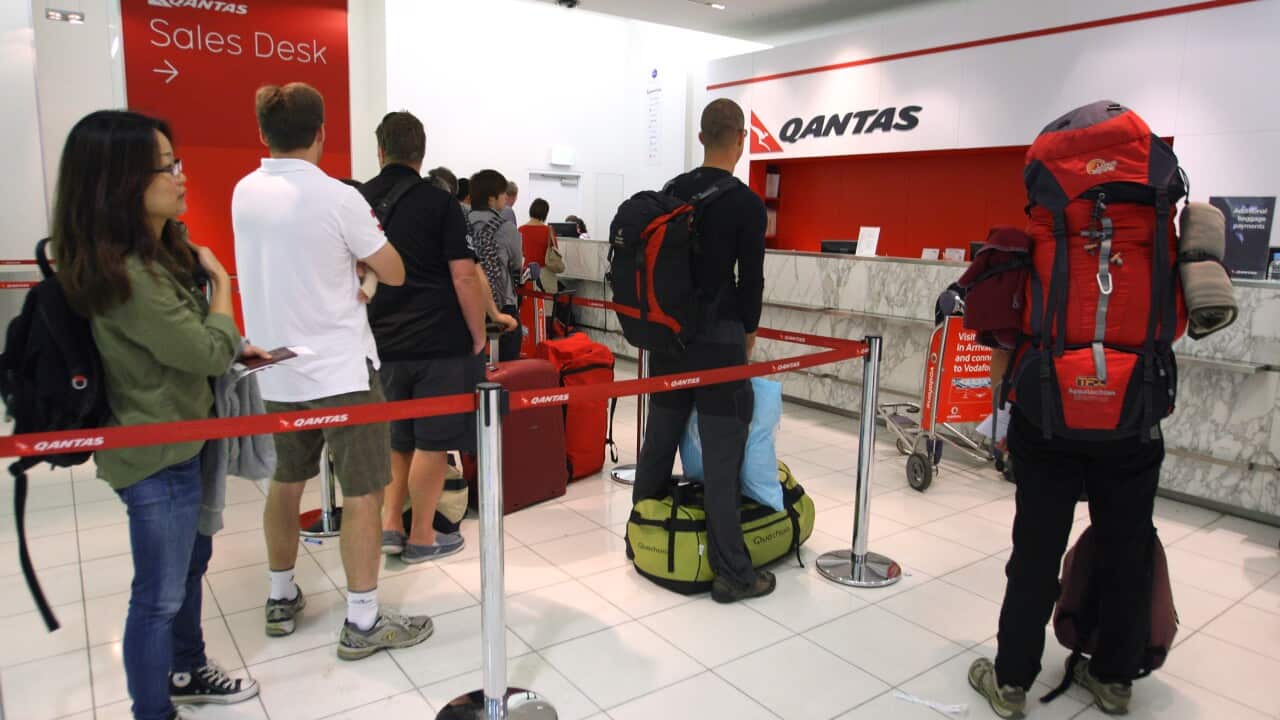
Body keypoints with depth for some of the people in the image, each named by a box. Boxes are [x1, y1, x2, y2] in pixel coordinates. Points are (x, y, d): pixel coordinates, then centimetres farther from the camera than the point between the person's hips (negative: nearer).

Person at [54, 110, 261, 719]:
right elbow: (210, 352, -23)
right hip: (156, 457, -10)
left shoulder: (160, 252, 6)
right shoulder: (125, 275, -27)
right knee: (160, 595, 6)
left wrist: (233, 348, 2)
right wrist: (221, 282, -9)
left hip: (183, 440, 10)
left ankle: (187, 671, 46)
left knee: (191, 562, 25)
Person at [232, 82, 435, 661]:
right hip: (341, 369, -6)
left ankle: (281, 599, 33)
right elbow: (394, 273, -7)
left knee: (286, 481, 19)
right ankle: (362, 624, 7)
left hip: (277, 369, 7)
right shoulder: (338, 199, -16)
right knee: (362, 492, 1)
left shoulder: (244, 193, 3)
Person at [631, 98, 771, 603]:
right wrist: (748, 330, 10)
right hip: (718, 337, -7)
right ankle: (732, 573, 4)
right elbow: (751, 279, -7)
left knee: (660, 438, 17)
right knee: (722, 455, -3)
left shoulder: (670, 193, 8)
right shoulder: (747, 204, -11)